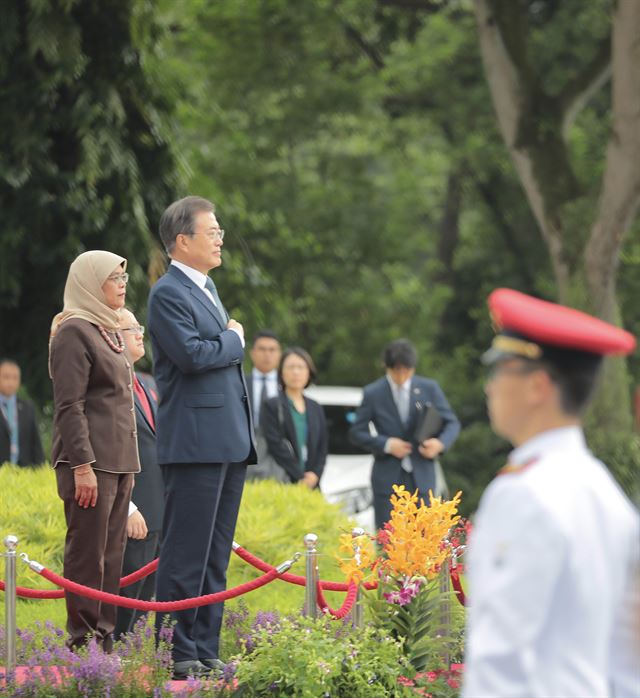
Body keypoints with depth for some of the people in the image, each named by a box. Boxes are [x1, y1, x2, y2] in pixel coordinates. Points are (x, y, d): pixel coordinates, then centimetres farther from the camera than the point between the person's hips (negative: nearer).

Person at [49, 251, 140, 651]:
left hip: (119, 460, 9)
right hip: (91, 461, -9)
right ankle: (84, 644, -5)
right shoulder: (74, 332, -10)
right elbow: (69, 406, -15)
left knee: (112, 554, 8)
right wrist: (82, 465, -20)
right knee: (88, 554, -7)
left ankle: (105, 638, 11)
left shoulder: (109, 331, 18)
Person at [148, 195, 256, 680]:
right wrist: (235, 340, -5)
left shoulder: (206, 287, 20)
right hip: (195, 443, -10)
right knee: (186, 554, -7)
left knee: (215, 557, 10)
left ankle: (205, 653, 14)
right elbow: (192, 354, -22)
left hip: (230, 441, 10)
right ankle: (176, 654, -4)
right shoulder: (168, 294, -10)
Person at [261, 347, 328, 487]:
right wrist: (300, 478, -9)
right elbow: (276, 446, -6)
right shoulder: (272, 406, 2)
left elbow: (322, 449, 16)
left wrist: (315, 475, -2)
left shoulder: (316, 409, 18)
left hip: (311, 485, 4)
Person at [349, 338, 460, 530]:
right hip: (387, 478, -1)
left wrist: (440, 443, -12)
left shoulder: (429, 388, 4)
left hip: (422, 477, 1)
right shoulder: (373, 393, 1)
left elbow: (452, 423, 9)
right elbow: (357, 432, 3)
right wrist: (386, 444, -13)